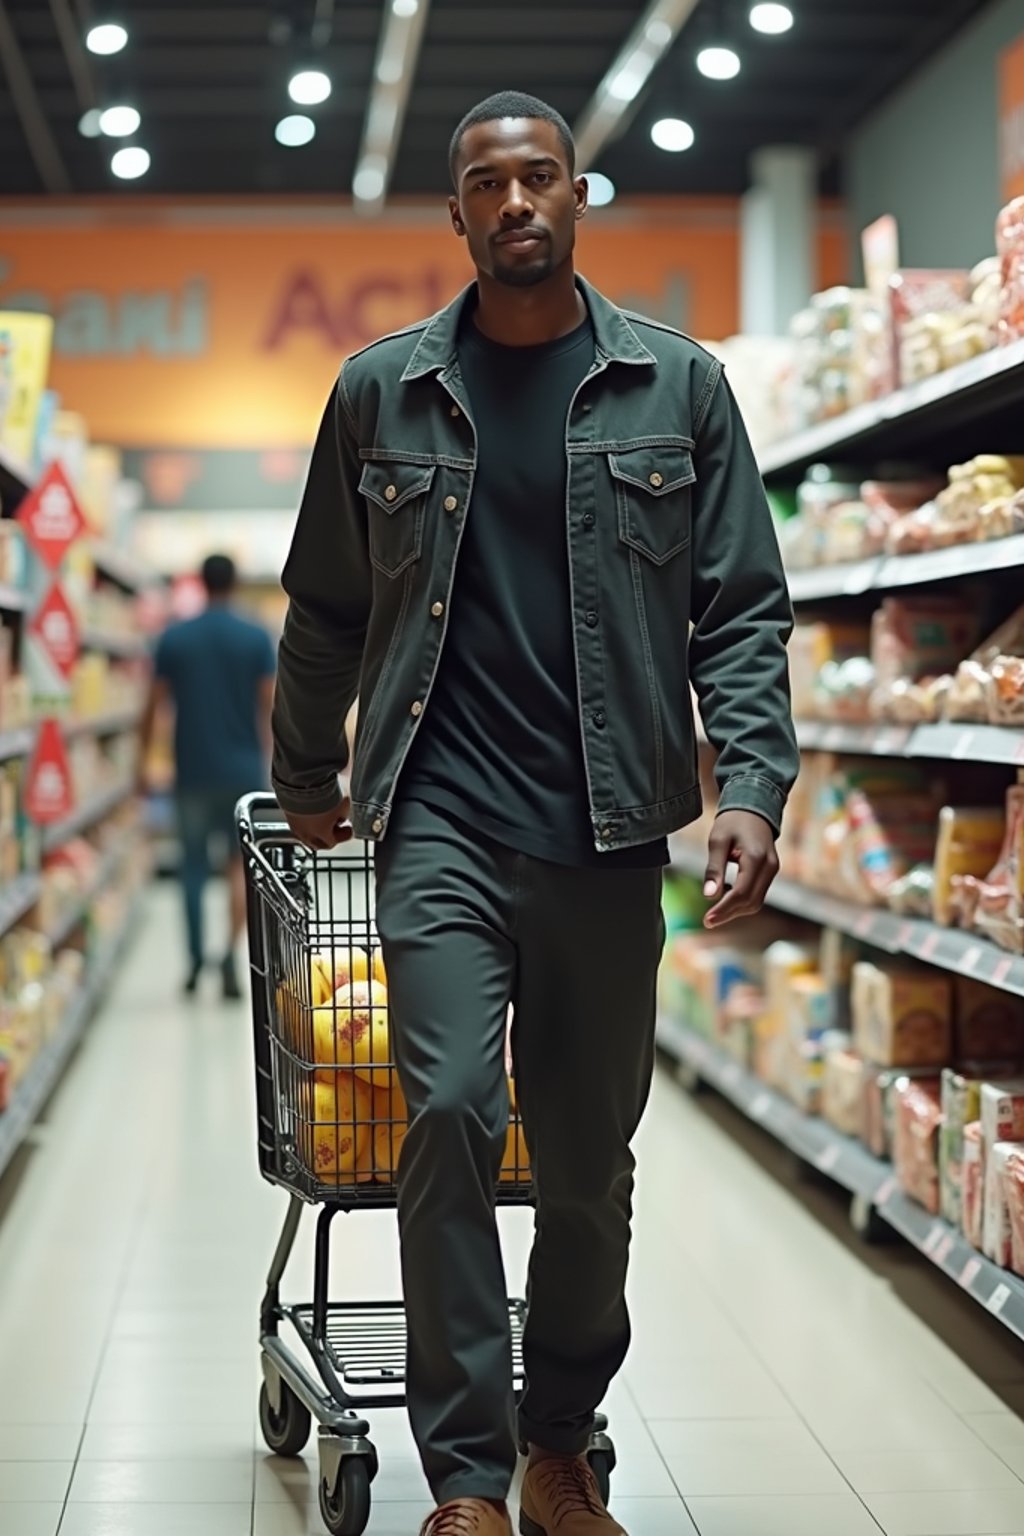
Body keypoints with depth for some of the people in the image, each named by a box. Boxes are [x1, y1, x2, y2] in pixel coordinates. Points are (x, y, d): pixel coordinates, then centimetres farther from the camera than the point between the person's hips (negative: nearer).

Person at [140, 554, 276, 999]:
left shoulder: (173, 639, 0)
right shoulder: (257, 639, -3)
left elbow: (154, 706, 1)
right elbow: (269, 707, -3)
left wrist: (143, 761, 10)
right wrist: (271, 762, 6)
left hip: (192, 771, 1)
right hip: (243, 770, -1)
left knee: (194, 866, 10)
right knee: (241, 866, 6)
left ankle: (196, 961, 12)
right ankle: (230, 955, -10)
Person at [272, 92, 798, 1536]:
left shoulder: (679, 386, 6)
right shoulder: (382, 391, 7)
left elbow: (742, 608, 4)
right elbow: (325, 613, 17)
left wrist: (755, 785, -9)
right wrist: (308, 782, 23)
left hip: (608, 832, 1)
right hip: (444, 820, -1)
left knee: (590, 1160, 8)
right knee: (450, 1110, -16)